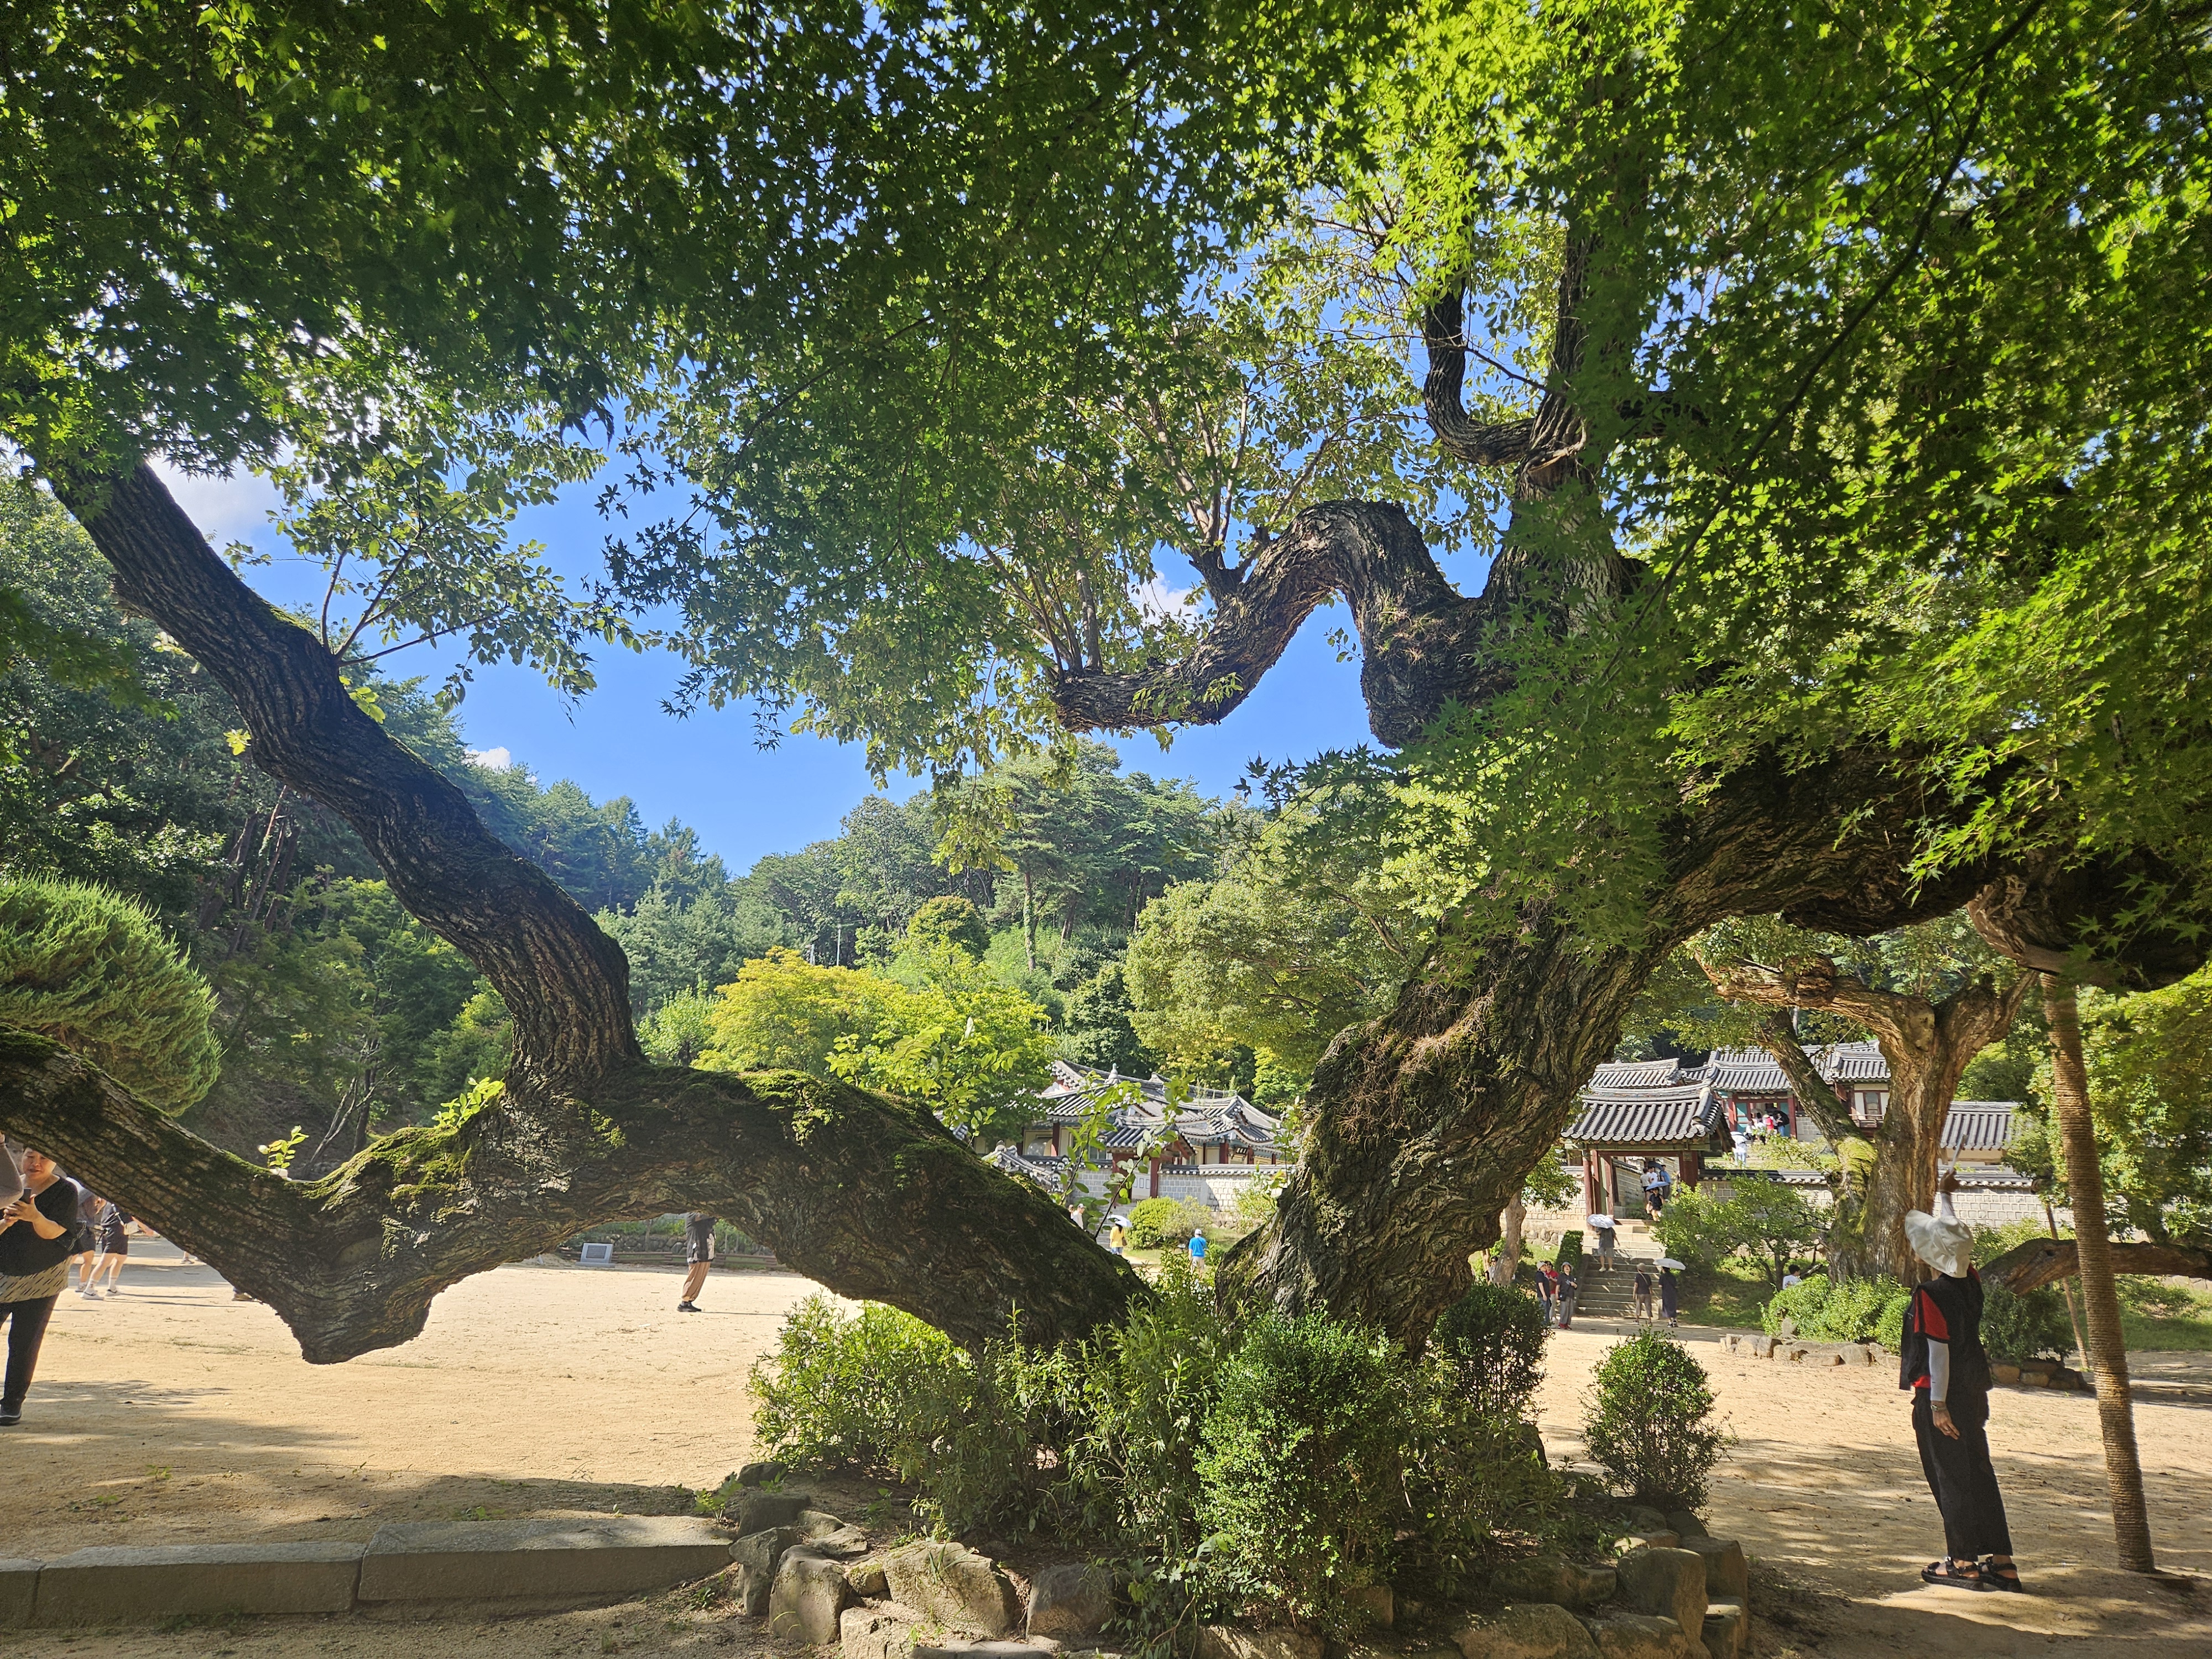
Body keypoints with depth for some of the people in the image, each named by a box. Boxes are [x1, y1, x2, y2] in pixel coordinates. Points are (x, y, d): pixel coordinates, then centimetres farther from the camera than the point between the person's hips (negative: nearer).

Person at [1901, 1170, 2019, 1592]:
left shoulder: (1931, 1295, -19)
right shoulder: (1970, 1281, 1)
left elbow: (1938, 1350, -20)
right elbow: (1954, 1235, 18)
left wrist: (1937, 1403, -15)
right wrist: (1943, 1196, 31)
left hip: (1940, 1394, -8)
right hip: (1973, 1391, 8)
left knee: (1949, 1476, 2)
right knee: (1977, 1472, 14)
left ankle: (1963, 1563, 11)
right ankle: (2001, 1562, 18)